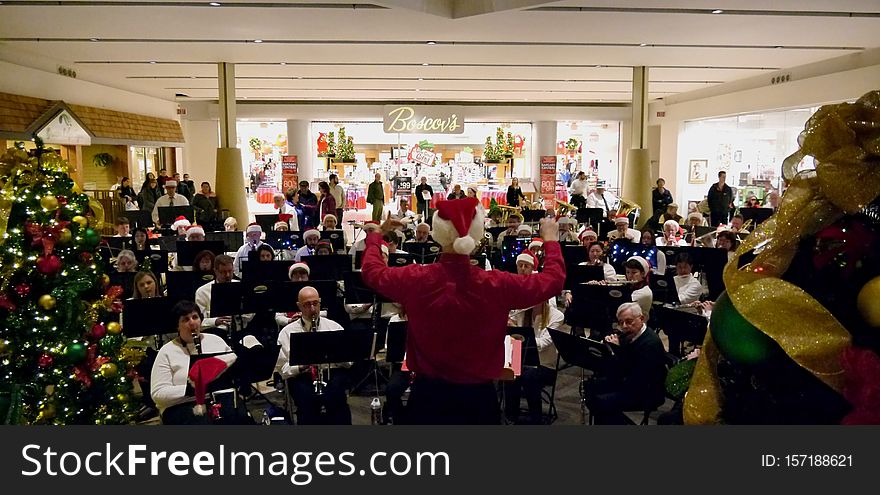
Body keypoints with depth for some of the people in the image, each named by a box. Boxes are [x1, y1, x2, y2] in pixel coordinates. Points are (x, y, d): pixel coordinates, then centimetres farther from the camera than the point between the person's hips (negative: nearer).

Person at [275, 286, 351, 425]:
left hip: (333, 373, 1)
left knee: (335, 392, -33)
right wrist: (300, 367, -13)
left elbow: (348, 362, 13)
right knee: (306, 397, -35)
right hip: (301, 378, -1)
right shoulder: (287, 333, 12)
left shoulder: (334, 327, 15)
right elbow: (282, 368, 6)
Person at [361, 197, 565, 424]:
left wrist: (376, 235, 24)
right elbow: (553, 279, -3)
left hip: (428, 393, 1)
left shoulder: (414, 279, -16)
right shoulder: (497, 285, -19)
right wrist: (550, 239, 14)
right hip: (478, 394, 0)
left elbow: (372, 271, 6)